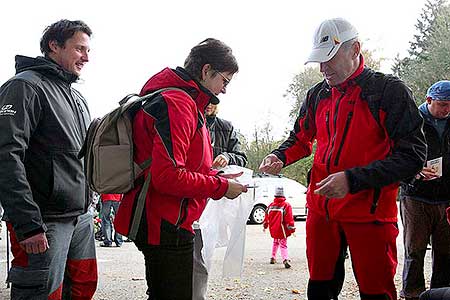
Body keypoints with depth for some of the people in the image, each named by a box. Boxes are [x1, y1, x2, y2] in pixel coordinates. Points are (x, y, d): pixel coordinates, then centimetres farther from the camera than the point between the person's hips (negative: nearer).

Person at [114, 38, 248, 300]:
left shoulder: (181, 100, 18)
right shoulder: (177, 104, -17)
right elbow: (168, 176, -26)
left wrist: (218, 176, 9)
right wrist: (221, 187, -15)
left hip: (160, 226, 11)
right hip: (167, 226, -11)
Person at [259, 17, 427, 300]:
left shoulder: (389, 90, -8)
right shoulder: (317, 95, 9)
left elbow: (413, 155, -14)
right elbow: (301, 139, 23)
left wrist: (353, 179, -22)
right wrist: (279, 157, 0)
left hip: (369, 212, -5)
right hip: (321, 210, 5)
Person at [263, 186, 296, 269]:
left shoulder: (271, 205, 2)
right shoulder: (286, 205, -12)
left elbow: (266, 217, 13)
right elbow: (289, 219, -15)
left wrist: (265, 226, 28)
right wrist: (292, 228, -9)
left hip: (273, 230, 4)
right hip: (282, 230, -4)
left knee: (275, 242, 26)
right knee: (283, 244, -2)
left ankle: (273, 258, 30)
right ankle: (285, 259, -22)